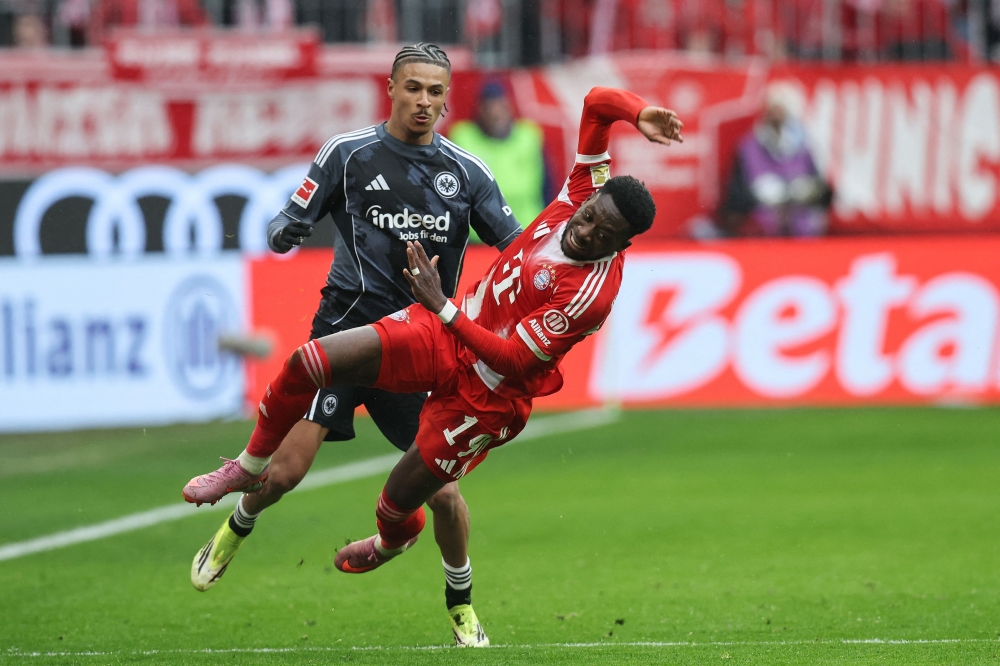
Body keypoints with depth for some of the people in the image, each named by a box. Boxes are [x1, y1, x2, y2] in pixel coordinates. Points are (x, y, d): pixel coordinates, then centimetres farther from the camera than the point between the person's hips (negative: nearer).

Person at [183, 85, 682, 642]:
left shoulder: (593, 290, -28)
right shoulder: (582, 193, -10)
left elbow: (514, 359, -27)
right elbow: (598, 102, -3)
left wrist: (442, 307, -29)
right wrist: (638, 113, -23)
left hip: (488, 392, -6)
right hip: (446, 333, 6)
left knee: (399, 502, 0)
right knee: (310, 362, -10)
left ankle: (394, 540, 43)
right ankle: (252, 466, 17)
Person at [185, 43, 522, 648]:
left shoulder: (466, 172, 6)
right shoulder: (349, 154, 0)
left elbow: (517, 245, 8)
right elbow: (291, 224, 1)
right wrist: (284, 231, -22)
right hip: (346, 329, -1)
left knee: (441, 484, -7)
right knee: (287, 468, -10)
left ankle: (462, 607, 16)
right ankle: (235, 532, 25)